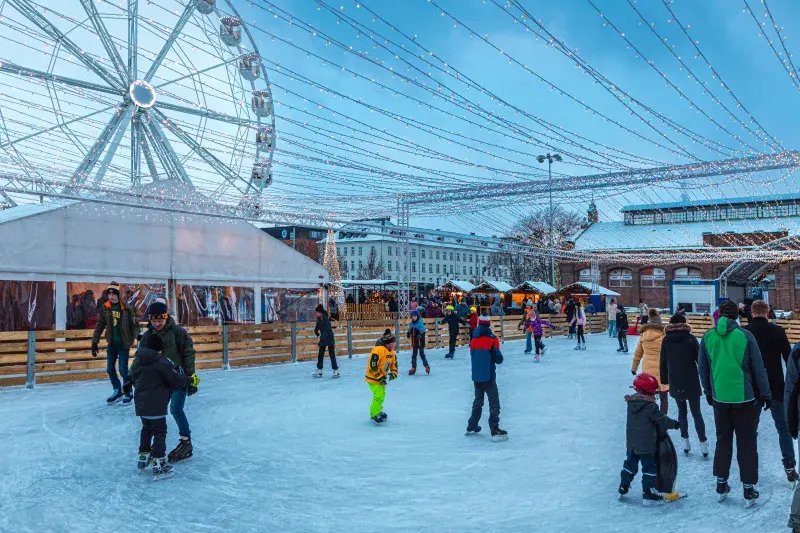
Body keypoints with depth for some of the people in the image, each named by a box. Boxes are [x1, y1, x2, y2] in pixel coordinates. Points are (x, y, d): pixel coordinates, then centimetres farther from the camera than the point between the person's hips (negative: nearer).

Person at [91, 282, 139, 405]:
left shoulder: (127, 308, -12)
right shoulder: (105, 308, -1)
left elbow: (135, 325, -5)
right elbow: (100, 325, 4)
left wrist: (138, 337, -17)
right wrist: (94, 342, 2)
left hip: (124, 344, -4)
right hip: (111, 343, 5)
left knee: (123, 369, -4)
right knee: (110, 369, 10)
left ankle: (128, 393, 14)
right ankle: (117, 391, 29)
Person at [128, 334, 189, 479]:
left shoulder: (137, 361, 7)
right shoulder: (162, 362, -15)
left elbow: (133, 380, 19)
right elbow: (176, 380, -14)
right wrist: (188, 380, 4)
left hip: (140, 403, 7)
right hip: (155, 405, -7)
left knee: (147, 428, 24)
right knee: (160, 431, 0)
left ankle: (143, 457, 32)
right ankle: (158, 464, -2)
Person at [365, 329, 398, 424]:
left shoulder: (391, 352, 2)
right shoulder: (378, 350, -27)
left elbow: (394, 363, 14)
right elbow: (373, 366, -27)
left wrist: (393, 373, -4)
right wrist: (380, 377, -22)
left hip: (381, 378, 9)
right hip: (373, 378, -9)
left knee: (381, 395, 21)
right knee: (379, 396, -14)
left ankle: (376, 410, 42)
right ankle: (374, 415, 0)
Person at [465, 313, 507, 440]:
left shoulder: (474, 339, 3)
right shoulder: (492, 339, -11)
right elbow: (498, 359, -11)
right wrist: (498, 354, 9)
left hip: (476, 376, 6)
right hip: (488, 377, -6)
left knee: (478, 401, 21)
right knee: (494, 403, -1)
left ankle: (471, 427, 27)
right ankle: (495, 431, -9)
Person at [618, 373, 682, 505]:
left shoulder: (630, 402, 2)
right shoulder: (650, 406, -19)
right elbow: (661, 419, -12)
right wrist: (674, 424, 7)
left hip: (631, 443, 7)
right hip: (646, 445, -6)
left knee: (630, 464, 19)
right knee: (649, 467, 5)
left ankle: (623, 488, 25)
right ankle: (648, 494, 8)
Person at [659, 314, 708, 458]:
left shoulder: (666, 340, -1)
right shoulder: (690, 339, -8)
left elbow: (663, 362, 3)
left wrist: (664, 380, 11)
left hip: (675, 382, 2)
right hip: (691, 381, -2)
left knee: (682, 411, 15)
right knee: (696, 413, 5)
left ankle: (685, 439, 11)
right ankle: (703, 442, 1)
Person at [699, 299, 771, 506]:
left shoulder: (708, 337, -3)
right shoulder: (745, 335, -11)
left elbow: (703, 368, 5)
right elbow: (758, 368, -6)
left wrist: (708, 391, 18)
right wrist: (766, 393, 5)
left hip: (719, 398, 3)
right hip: (744, 398, -2)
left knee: (723, 440, 16)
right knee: (747, 443, 8)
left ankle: (721, 485, 23)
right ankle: (749, 490, 14)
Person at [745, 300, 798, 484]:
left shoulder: (744, 332, -4)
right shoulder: (778, 331, -5)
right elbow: (789, 359, -3)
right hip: (776, 388, 0)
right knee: (784, 428, 11)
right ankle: (790, 468, 8)